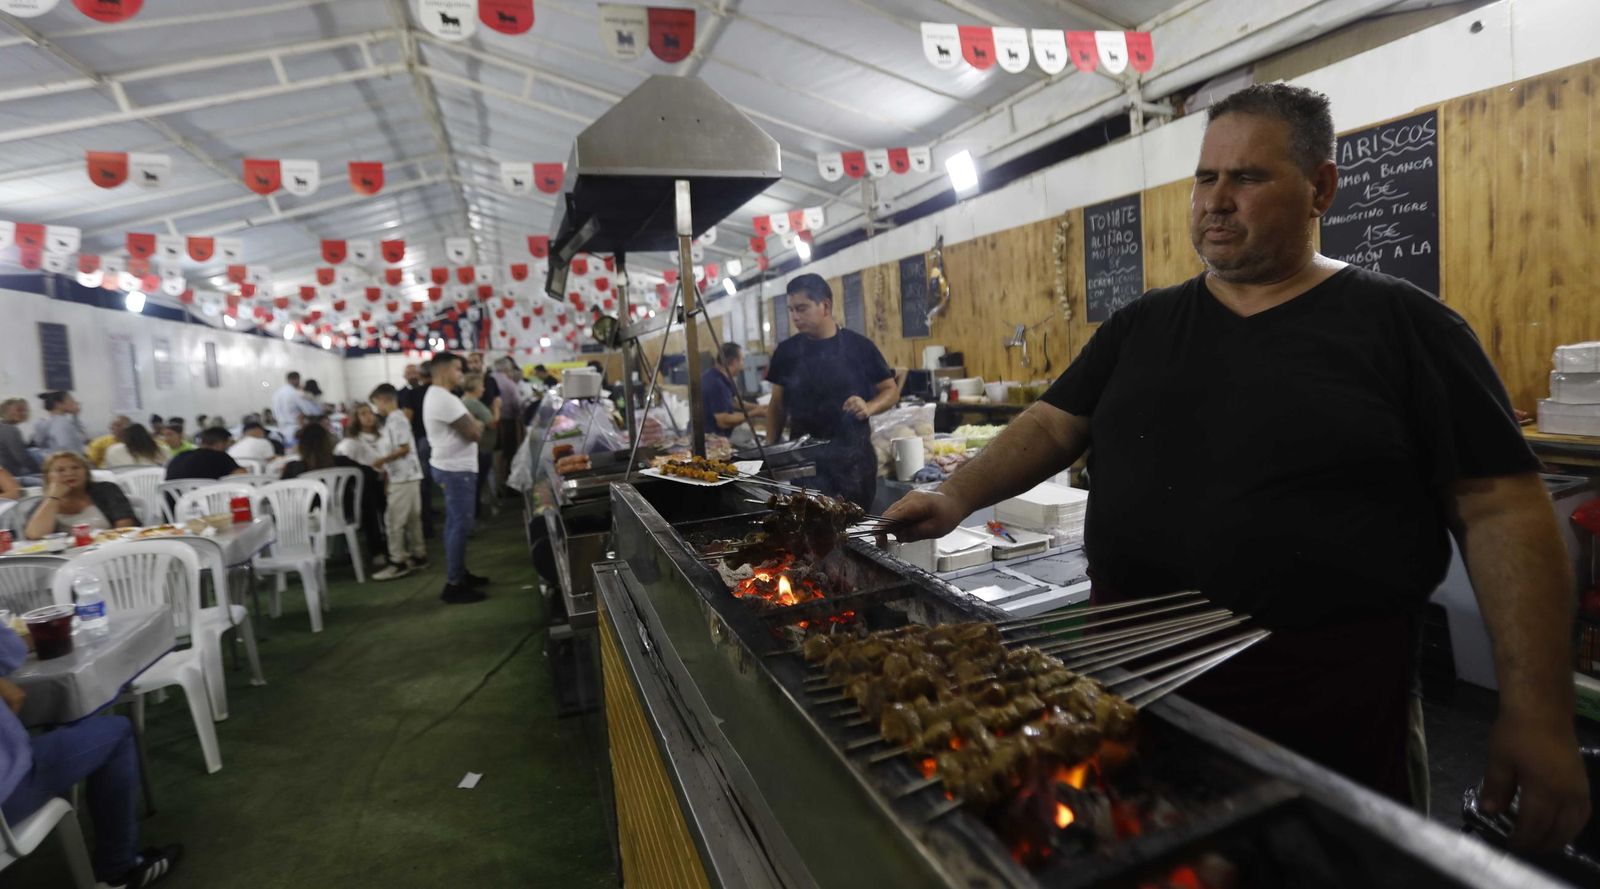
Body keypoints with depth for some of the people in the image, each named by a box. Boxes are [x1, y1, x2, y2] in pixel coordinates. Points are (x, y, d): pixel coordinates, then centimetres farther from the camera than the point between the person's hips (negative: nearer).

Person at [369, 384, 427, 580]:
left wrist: (382, 460, -15)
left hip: (404, 478, -10)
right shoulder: (394, 419, 17)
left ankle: (398, 562, -2)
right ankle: (419, 555, 19)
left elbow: (405, 448, -20)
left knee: (393, 520, -6)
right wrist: (388, 478, 18)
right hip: (405, 476, 10)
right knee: (412, 518, 13)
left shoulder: (396, 419, -14)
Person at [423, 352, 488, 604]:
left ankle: (459, 573, 26)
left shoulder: (434, 395, 14)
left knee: (455, 523, 16)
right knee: (460, 525, -7)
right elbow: (473, 433, -21)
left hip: (451, 467, 11)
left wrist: (471, 424, -2)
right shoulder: (445, 399, -21)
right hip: (456, 469, -11)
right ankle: (453, 585, -3)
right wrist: (478, 425, -1)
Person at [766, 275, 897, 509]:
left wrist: (869, 408, -17)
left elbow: (890, 390, 4)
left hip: (853, 456, 0)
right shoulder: (787, 351, 4)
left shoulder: (859, 346, -2)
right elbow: (777, 406, 10)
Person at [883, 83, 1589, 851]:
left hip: (1324, 694, -3)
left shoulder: (1401, 323, -4)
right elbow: (1055, 423, 8)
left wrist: (1538, 713, -12)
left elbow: (1500, 508, -6)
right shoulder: (1141, 326, 9)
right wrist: (958, 497, -7)